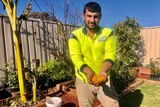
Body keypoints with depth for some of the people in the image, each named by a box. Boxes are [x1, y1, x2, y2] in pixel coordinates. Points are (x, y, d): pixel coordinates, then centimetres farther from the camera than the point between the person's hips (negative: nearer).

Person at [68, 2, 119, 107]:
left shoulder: (108, 33, -4)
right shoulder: (75, 35, -8)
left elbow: (110, 55, -12)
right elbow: (76, 58, -16)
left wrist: (103, 72, -31)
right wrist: (88, 73, -33)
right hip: (83, 79, 0)